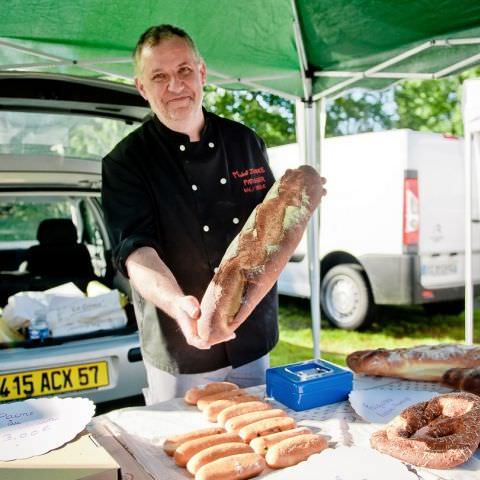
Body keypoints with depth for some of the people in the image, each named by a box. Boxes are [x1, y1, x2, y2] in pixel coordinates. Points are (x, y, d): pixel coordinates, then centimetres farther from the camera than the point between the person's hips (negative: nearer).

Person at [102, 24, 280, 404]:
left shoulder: (246, 142, 4)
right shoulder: (126, 162, -10)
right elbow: (136, 250, -22)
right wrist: (177, 305, -40)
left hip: (253, 340, 5)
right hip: (180, 351, -4)